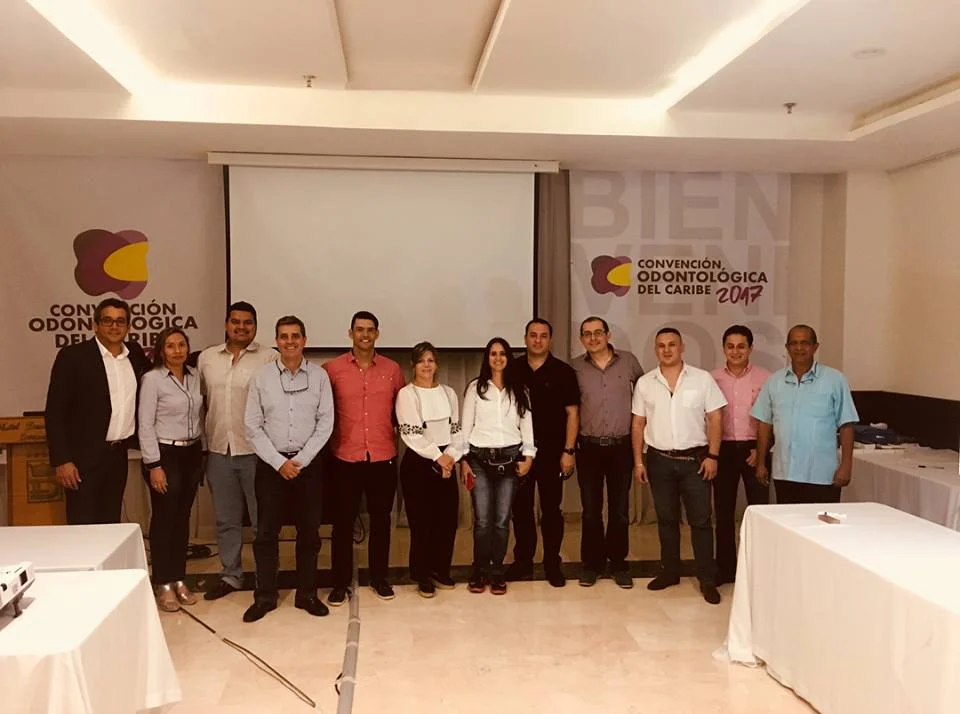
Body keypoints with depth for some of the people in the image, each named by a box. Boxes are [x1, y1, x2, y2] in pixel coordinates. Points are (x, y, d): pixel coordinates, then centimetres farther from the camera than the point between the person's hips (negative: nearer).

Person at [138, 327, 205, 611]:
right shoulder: (152, 379, -10)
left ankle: (179, 579, 21)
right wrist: (154, 465, -15)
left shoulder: (195, 377, 6)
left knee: (183, 517, 11)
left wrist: (203, 453, 10)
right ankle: (163, 584, 13)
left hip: (191, 454, 5)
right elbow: (146, 425, -12)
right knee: (164, 518, 2)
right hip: (165, 454, -5)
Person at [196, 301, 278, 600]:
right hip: (218, 450, 4)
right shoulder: (206, 357, 8)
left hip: (256, 450, -4)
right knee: (226, 519, 15)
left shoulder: (270, 358, -6)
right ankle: (230, 575, 29)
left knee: (263, 519, 6)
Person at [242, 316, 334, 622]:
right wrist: (279, 462, -10)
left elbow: (325, 423, -3)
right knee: (266, 532, 5)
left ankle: (306, 593, 21)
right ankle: (265, 596, 18)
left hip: (308, 463, 0)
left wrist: (300, 460, -10)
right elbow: (252, 426, -3)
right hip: (271, 463, 0)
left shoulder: (319, 376, -1)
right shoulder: (261, 377, -1)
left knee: (309, 531, 7)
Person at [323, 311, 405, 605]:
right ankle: (340, 583, 19)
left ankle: (379, 578, 26)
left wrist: (397, 435, 9)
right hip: (346, 458, -1)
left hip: (383, 457, 2)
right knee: (343, 521, 6)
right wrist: (332, 436, 3)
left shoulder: (392, 369, 3)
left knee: (380, 519, 11)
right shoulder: (333, 368, -2)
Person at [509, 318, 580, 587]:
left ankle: (552, 563, 16)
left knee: (551, 508, 5)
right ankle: (522, 560, 21)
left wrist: (569, 451, -8)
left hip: (552, 449, -2)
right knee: (521, 507, 9)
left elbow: (572, 413, -2)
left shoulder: (563, 372, -1)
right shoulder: (513, 370, 5)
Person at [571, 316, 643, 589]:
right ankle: (592, 563, 19)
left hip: (621, 446, 0)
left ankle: (618, 564, 22)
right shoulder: (574, 367, -2)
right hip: (588, 447, 0)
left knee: (620, 510, 8)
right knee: (591, 510, 6)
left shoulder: (628, 360, -1)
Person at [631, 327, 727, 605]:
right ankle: (670, 571, 25)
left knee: (700, 520, 1)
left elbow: (715, 418, -2)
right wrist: (638, 461, 2)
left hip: (695, 458, -2)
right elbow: (638, 424, 6)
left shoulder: (702, 378, -2)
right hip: (659, 459, 2)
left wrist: (712, 456, -8)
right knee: (666, 519, 12)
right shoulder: (644, 383, 4)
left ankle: (707, 579, 9)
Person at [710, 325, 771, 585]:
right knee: (723, 512, 8)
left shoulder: (764, 378, -1)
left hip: (753, 449, -1)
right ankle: (725, 568, 19)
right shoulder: (712, 378, 3)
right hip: (723, 449, 2)